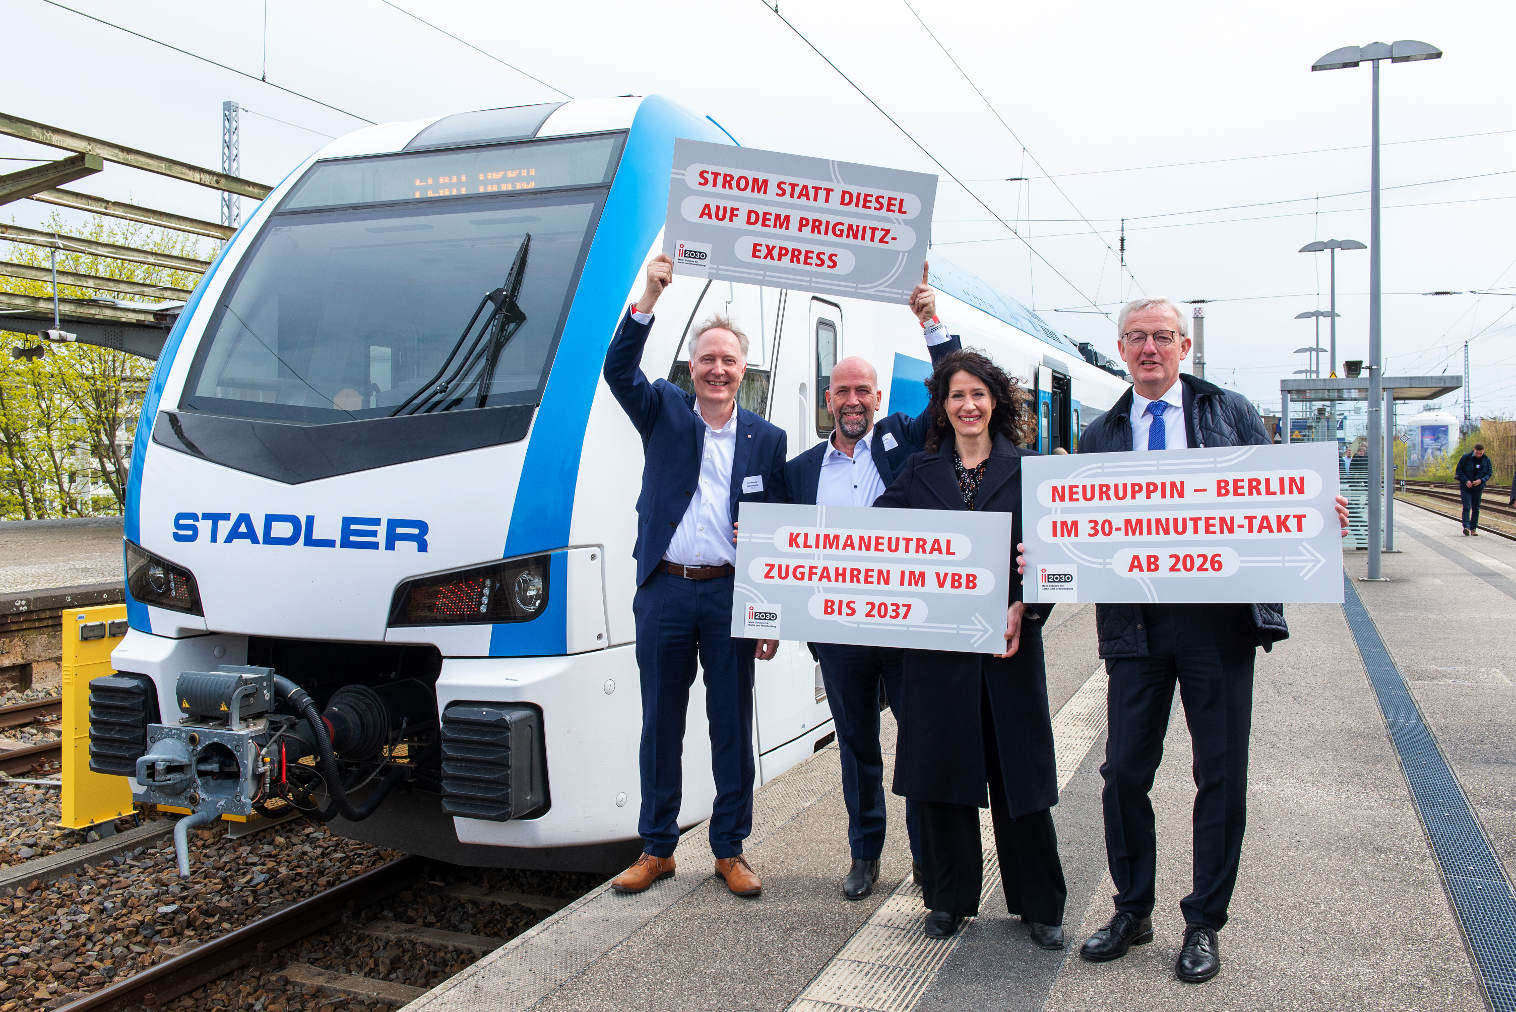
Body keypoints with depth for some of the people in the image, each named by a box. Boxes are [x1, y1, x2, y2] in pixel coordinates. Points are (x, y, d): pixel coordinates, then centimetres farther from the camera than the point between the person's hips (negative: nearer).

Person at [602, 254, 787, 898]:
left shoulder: (767, 440, 6)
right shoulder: (663, 414, 7)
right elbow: (618, 371, -12)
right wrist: (648, 300, -23)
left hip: (731, 594, 0)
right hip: (664, 591, 0)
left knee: (733, 725, 7)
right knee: (661, 723, 9)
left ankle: (730, 850, 20)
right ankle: (656, 849, 22)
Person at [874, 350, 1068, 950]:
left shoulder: (1024, 470, 4)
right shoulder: (921, 472, 9)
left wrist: (1022, 609, -15)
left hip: (1008, 638, -1)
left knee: (1018, 769, 6)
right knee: (941, 767, 7)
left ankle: (1038, 903, 22)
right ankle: (950, 898, 24)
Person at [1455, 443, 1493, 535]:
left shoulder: (1486, 460, 1)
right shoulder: (1466, 458, -7)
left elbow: (1489, 473, 4)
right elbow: (1458, 470, -4)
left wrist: (1481, 480, -15)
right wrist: (1466, 481, -16)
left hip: (1478, 488, 3)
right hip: (1466, 487, -3)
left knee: (1476, 508, 7)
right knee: (1467, 507, -14)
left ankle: (1473, 529, 13)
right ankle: (1466, 527, -22)